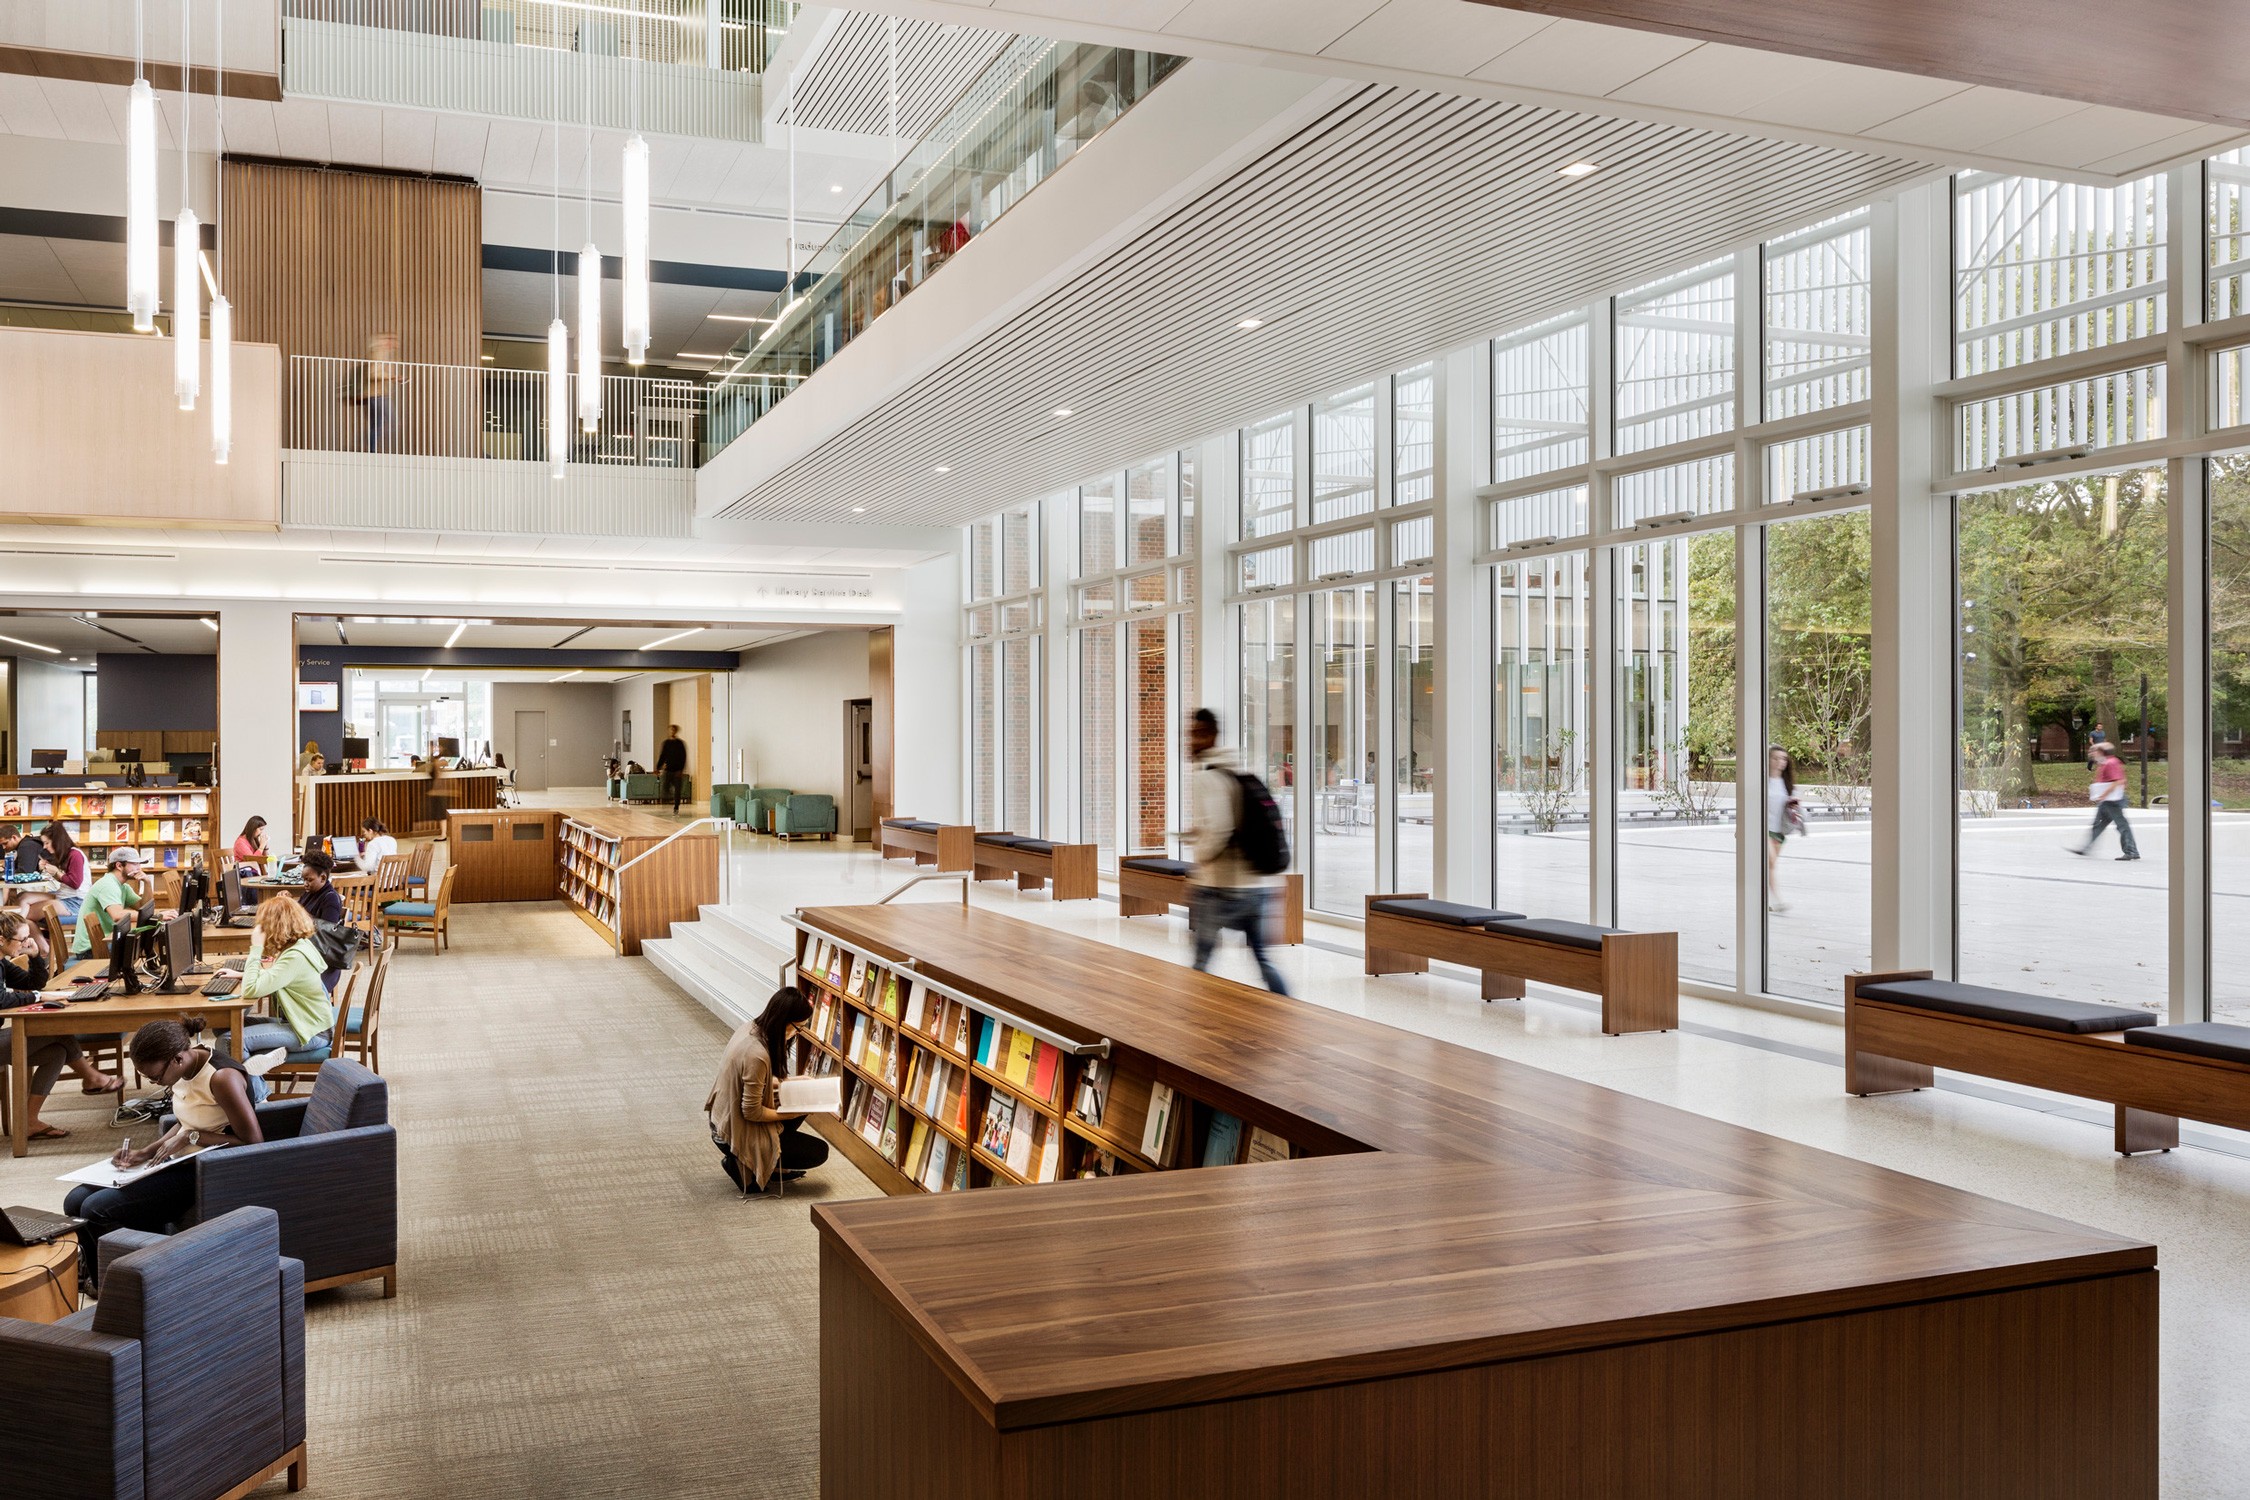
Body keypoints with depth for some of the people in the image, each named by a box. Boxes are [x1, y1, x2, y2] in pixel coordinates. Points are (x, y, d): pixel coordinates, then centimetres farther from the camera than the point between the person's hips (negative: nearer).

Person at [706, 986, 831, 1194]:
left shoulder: (750, 1028, -7)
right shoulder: (757, 1055, -34)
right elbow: (751, 1112, -25)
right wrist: (790, 1113, -13)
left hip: (723, 1118, 9)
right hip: (736, 1135, -9)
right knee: (819, 1152, 3)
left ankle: (774, 1165, 21)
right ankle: (742, 1164, 3)